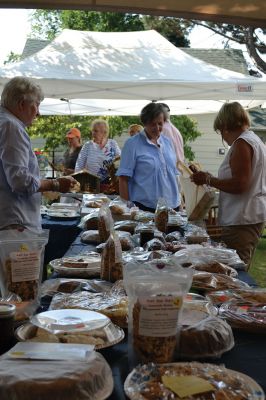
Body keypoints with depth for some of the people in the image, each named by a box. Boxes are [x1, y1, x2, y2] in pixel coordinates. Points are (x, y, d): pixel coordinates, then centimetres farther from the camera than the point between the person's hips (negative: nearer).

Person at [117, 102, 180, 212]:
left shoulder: (167, 142, 12)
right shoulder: (132, 144, -5)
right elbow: (123, 179, -8)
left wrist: (179, 201, 13)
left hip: (172, 205, 5)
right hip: (144, 207, -5)